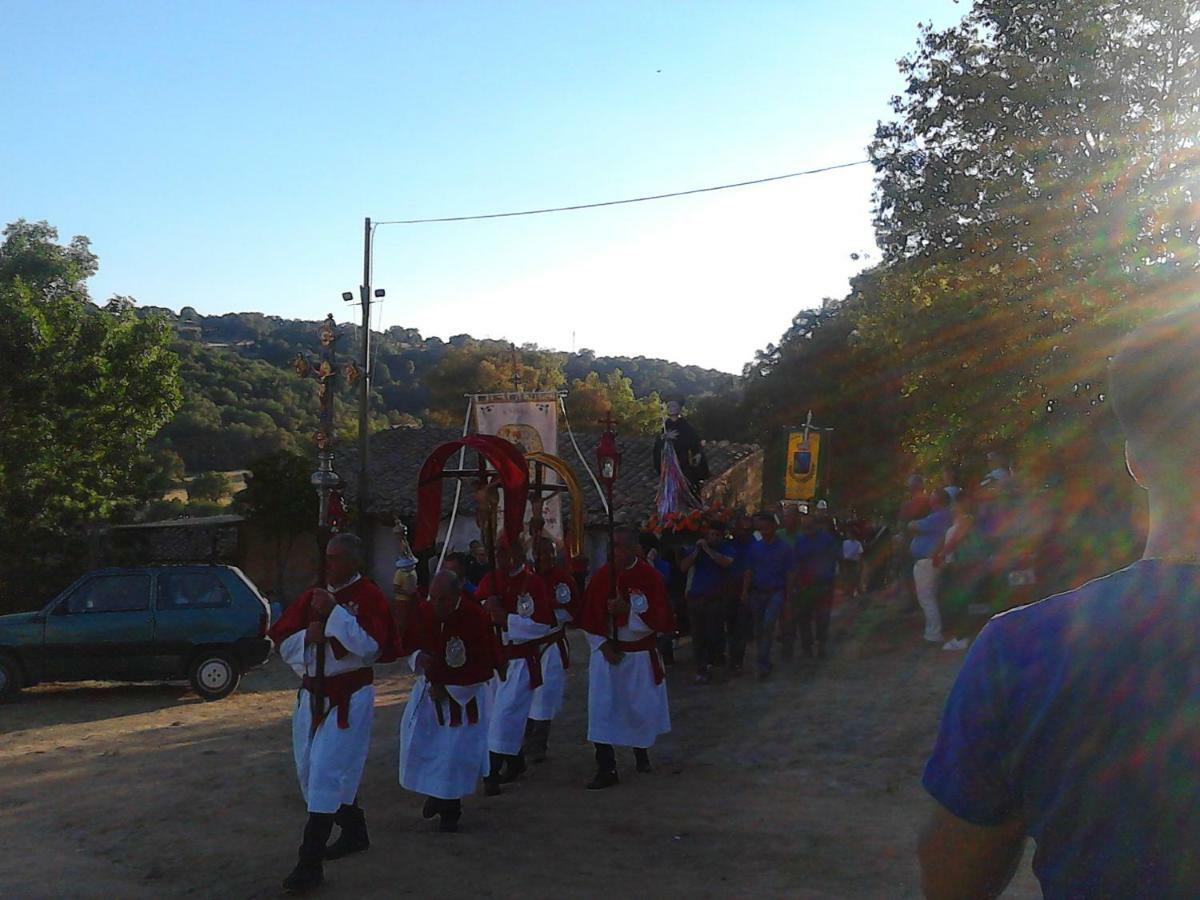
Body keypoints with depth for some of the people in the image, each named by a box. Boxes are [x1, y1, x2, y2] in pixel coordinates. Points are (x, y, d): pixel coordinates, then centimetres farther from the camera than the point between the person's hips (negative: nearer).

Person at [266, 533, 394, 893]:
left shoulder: (370, 597, -10)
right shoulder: (312, 596, 8)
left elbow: (373, 647, -22)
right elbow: (283, 643, 6)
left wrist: (335, 613, -25)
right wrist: (306, 636, -16)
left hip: (349, 698, -7)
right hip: (312, 694, 7)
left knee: (326, 775, -10)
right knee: (310, 772, 16)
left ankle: (311, 863, -3)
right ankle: (354, 833, 36)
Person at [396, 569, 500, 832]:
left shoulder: (477, 619, -24)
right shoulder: (422, 612, -12)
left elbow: (485, 668, -16)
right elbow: (406, 645, 6)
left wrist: (449, 690, -15)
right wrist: (417, 657, -17)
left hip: (464, 695, -4)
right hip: (429, 688, 4)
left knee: (457, 751, 0)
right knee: (418, 744, 5)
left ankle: (450, 810, 22)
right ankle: (434, 793, 33)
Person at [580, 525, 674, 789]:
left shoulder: (650, 577, -12)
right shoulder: (601, 576, -5)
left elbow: (658, 618, -12)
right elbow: (589, 617, 1)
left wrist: (629, 609, -26)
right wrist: (602, 645, -9)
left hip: (640, 655, -1)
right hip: (607, 651, 1)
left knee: (641, 708, 13)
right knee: (601, 710, -6)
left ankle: (641, 751, 41)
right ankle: (606, 769, -1)